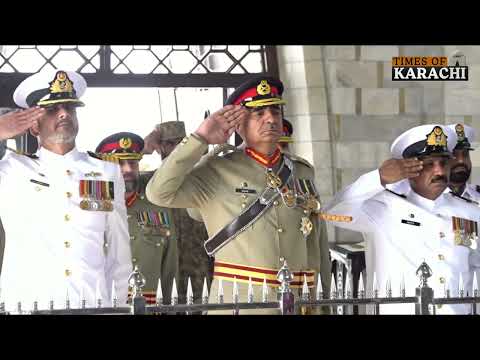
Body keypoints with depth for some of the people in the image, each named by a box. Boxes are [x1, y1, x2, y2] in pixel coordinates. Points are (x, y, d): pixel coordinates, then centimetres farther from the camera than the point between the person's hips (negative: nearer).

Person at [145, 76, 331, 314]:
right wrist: (200, 138, -12)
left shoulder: (303, 172, 12)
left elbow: (319, 244, 15)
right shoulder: (217, 171, -1)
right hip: (237, 303, -4)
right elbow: (159, 193, -14)